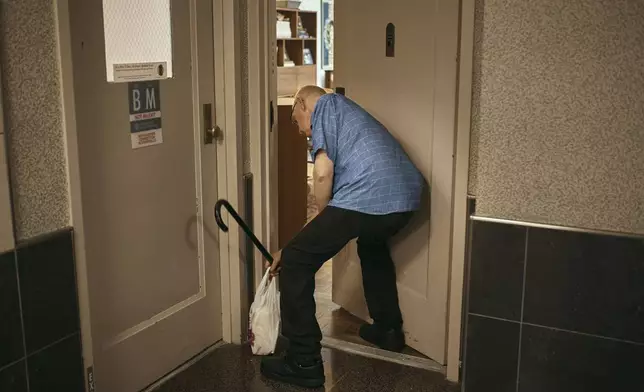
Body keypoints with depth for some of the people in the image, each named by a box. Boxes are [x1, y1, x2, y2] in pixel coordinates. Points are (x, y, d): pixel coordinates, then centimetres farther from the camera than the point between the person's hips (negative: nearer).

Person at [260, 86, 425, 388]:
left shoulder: (324, 105, 10)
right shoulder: (345, 113, 36)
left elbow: (323, 172, -7)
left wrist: (322, 219, 11)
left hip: (367, 199, -9)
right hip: (407, 196, 10)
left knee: (296, 263, 3)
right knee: (373, 247, 40)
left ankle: (304, 363, 6)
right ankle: (388, 329, 48)